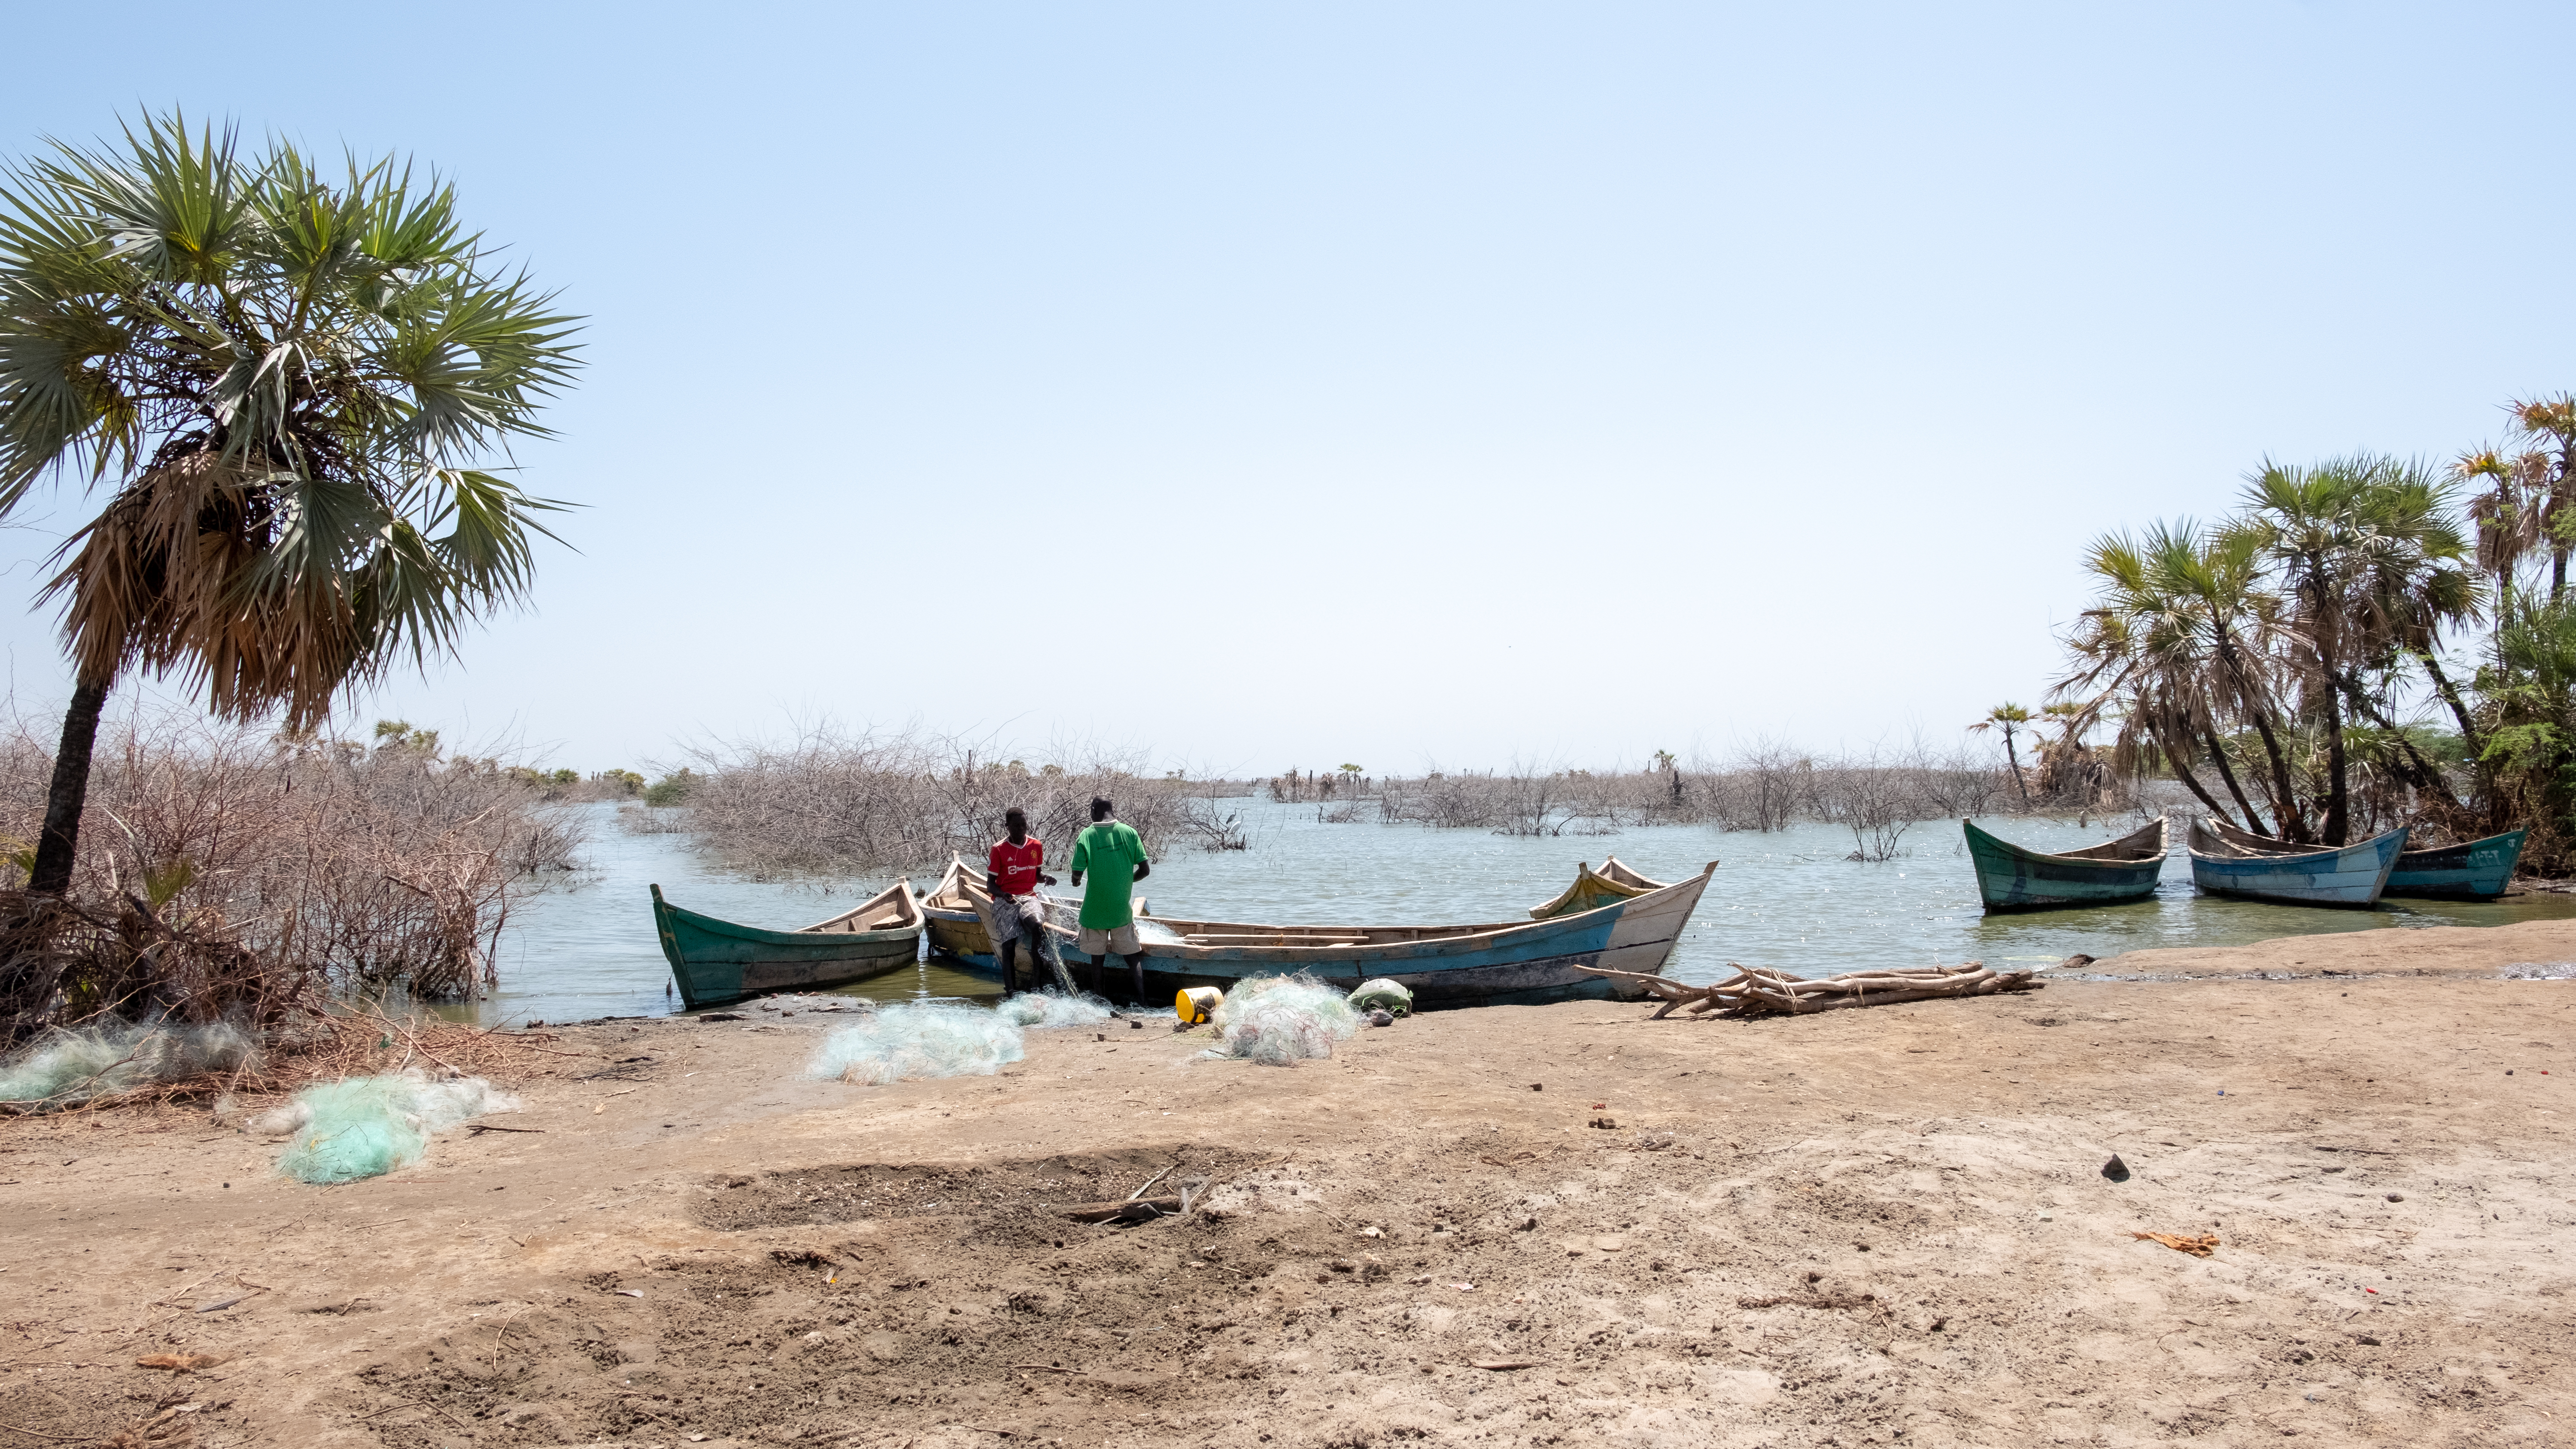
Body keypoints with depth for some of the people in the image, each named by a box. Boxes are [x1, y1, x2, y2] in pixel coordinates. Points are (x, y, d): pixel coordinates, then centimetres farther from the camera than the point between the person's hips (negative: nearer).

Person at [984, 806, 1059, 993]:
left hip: (1028, 897, 2)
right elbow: (990, 884, 1)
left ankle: (1037, 978, -25)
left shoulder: (1036, 846, 9)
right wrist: (1003, 894, -20)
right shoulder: (999, 849, -1)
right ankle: (1011, 990, -14)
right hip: (1005, 900, -2)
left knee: (1037, 926, -31)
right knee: (1009, 944, -19)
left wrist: (1046, 878, 0)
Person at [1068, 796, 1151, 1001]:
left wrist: (1077, 882, 13)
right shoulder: (1129, 832, -5)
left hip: (1095, 910, -1)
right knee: (1132, 955, 13)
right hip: (1122, 908, 1)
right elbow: (1145, 870, -3)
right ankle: (1140, 996, 7)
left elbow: (1077, 878, -11)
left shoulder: (1086, 836, -9)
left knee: (1098, 957, 12)